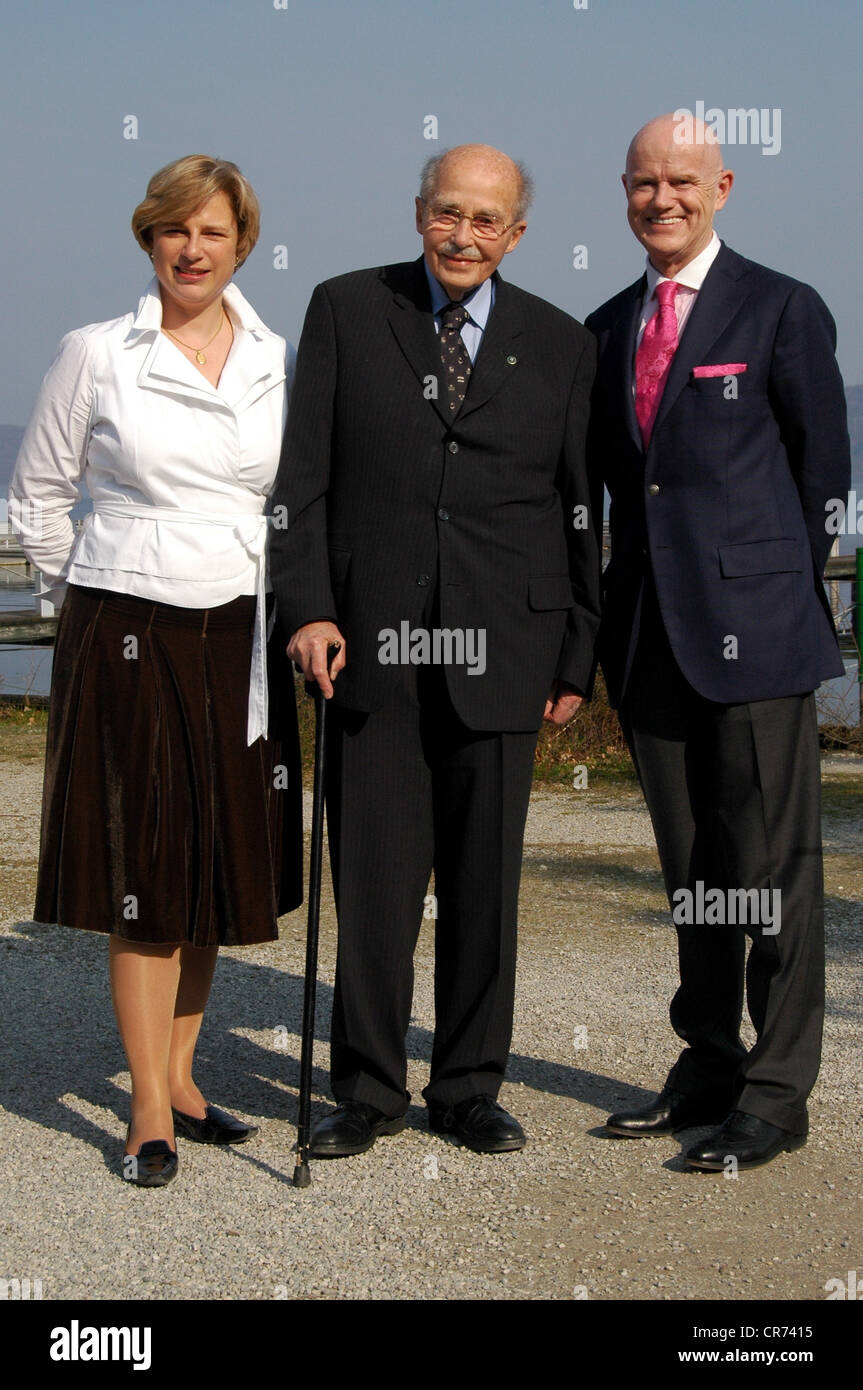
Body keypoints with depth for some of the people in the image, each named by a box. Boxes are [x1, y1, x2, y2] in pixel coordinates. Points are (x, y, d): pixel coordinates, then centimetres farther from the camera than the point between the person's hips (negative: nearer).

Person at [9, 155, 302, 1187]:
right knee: (144, 866, -2)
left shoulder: (280, 364, 6)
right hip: (128, 635, -3)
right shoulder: (95, 355, -1)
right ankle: (151, 1110, 5)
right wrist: (83, 595, 9)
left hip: (238, 637, 3)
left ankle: (178, 1075, 24)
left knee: (222, 858, 9)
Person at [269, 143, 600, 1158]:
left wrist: (576, 656, 7)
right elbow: (301, 473, 3)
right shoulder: (345, 311, 6)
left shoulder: (558, 344, 9)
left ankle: (469, 1088, 19)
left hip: (498, 648, 1)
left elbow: (576, 511, 10)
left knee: (485, 881, 6)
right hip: (371, 643, -1)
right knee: (372, 877, 0)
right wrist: (306, 607, -8)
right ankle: (368, 1091, 14)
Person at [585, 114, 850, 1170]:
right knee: (689, 868, 13)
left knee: (772, 864, -1)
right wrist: (606, 624, 12)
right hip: (650, 638, 6)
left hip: (752, 631, -6)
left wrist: (783, 591, 2)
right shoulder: (607, 329, 15)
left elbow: (821, 473, 1)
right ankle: (708, 1066, 25)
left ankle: (776, 1093, 7)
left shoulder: (781, 311, -2)